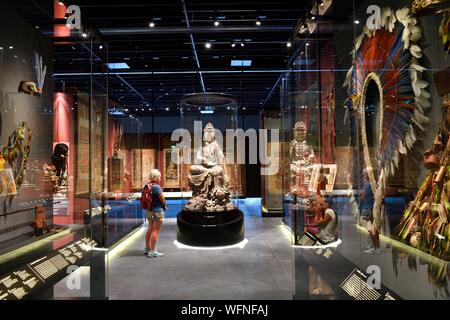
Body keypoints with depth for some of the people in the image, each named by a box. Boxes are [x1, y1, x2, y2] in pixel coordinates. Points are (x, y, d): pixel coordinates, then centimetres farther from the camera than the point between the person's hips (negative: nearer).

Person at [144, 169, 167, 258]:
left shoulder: (148, 185, 6)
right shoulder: (157, 187, -20)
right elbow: (162, 199, -16)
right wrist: (164, 203, 5)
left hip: (149, 210, 9)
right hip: (157, 210, -9)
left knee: (150, 229, 20)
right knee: (156, 231, -3)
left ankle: (147, 248, 31)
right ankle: (153, 251, 0)